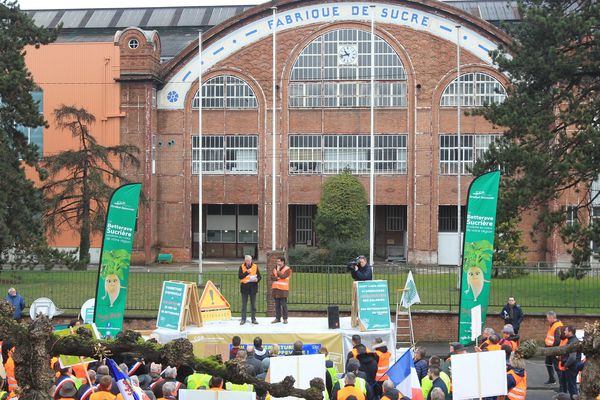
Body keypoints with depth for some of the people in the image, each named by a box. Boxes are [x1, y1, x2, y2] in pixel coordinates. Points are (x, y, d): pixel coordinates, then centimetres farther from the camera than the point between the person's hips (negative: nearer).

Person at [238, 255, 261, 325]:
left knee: (253, 304, 5)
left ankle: (254, 319, 12)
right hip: (244, 287, -1)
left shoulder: (255, 266, 7)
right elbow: (240, 276, -8)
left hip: (253, 286, 1)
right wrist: (247, 272, -18)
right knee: (244, 304, 2)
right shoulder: (242, 267, 3)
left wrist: (257, 279, -15)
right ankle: (243, 319, 7)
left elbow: (259, 276, 7)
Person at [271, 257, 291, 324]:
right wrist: (277, 278, -13)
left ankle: (285, 319, 1)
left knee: (284, 305, -5)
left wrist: (278, 270, -8)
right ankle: (277, 318, 13)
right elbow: (272, 277, 5)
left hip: (283, 289, -5)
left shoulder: (287, 269, -2)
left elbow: (283, 276, -16)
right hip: (276, 289, 5)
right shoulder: (275, 268, 15)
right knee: (277, 305, 7)